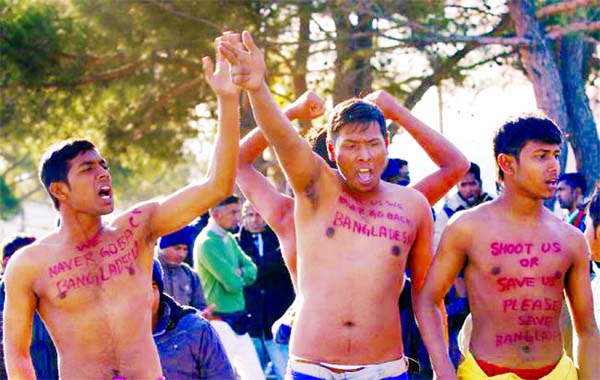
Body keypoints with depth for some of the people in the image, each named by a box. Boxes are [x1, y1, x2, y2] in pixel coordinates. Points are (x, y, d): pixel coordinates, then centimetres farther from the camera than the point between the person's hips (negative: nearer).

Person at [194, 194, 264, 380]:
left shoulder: (229, 239, 12)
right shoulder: (207, 243, -17)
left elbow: (251, 271, 7)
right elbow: (233, 283, -21)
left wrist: (238, 272, -13)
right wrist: (240, 276, 1)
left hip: (238, 323, 9)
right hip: (221, 323, -9)